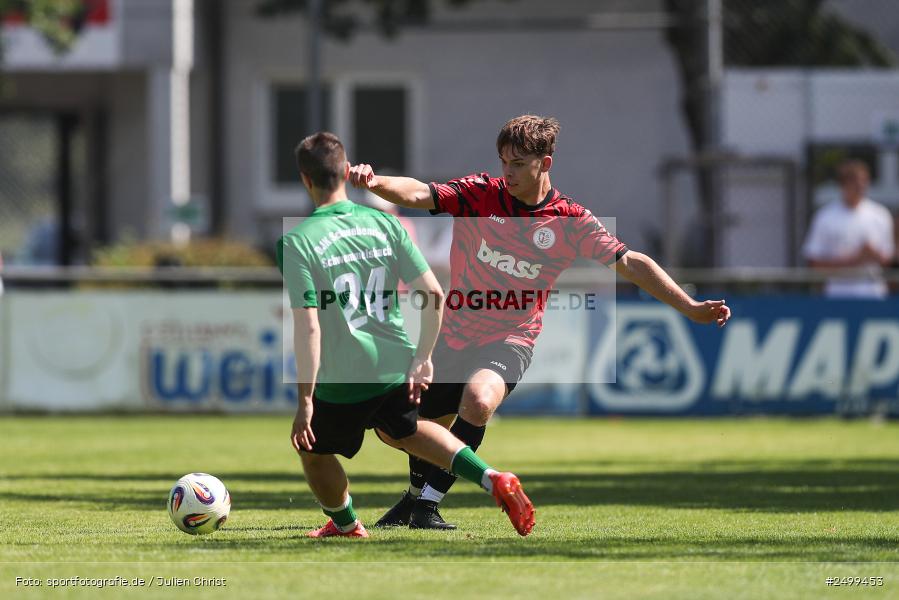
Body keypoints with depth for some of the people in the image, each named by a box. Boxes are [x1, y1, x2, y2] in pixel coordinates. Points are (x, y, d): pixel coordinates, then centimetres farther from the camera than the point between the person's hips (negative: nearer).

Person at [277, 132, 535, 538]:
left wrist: (304, 402, -14)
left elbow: (307, 327, -19)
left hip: (342, 378, -5)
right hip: (395, 364, 5)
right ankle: (492, 481, 18)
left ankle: (345, 525, 46)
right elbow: (435, 296, -2)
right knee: (401, 431, 33)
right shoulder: (384, 223, 0)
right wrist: (422, 359, 10)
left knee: (314, 452, 24)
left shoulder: (296, 242, -14)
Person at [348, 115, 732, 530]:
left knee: (478, 402, -33)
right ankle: (415, 495, 48)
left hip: (511, 337, -2)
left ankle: (429, 502, -21)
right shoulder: (479, 194, -8)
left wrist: (691, 308, -10)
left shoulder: (570, 221, -8)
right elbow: (420, 194, -22)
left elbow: (630, 263, -5)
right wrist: (375, 183, -43)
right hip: (456, 333, 3)